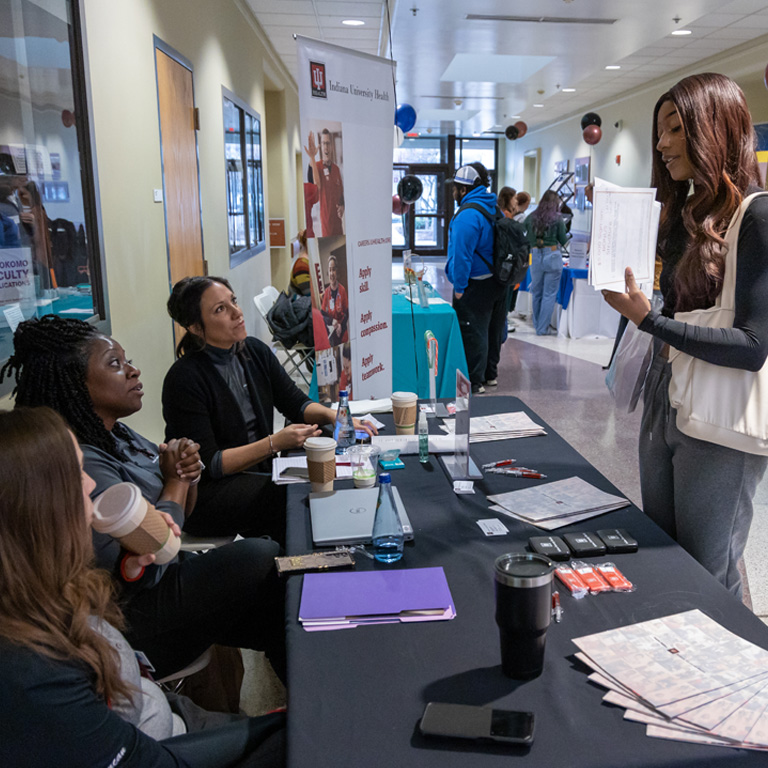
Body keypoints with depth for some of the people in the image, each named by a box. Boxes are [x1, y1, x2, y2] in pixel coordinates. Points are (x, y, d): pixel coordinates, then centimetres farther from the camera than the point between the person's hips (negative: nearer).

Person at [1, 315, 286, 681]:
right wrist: (175, 479, -13)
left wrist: (186, 472, -9)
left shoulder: (118, 434, 5)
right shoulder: (82, 465, -24)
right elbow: (143, 569, -26)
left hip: (173, 576, 9)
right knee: (263, 558, -17)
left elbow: (182, 512, 14)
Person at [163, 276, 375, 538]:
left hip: (262, 467, 7)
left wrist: (332, 416, -13)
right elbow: (207, 464, -18)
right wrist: (274, 443, -27)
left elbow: (295, 403, 8)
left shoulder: (255, 351, 4)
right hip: (206, 491, -7)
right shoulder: (183, 379, -18)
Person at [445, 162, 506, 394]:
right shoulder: (495, 210, 11)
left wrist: (459, 287, -17)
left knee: (473, 332, -2)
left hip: (476, 286, -9)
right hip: (498, 281, 9)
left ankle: (475, 382, 3)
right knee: (493, 329, 18)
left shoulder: (468, 215, -19)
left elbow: (462, 254, -22)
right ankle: (491, 374, 31)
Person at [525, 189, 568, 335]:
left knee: (536, 292, 14)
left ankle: (537, 325, 23)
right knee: (549, 294, 2)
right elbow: (563, 241, -1)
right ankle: (542, 328, 3)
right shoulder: (557, 218, -5)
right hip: (553, 256, -3)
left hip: (535, 256, 3)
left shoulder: (531, 217, 2)